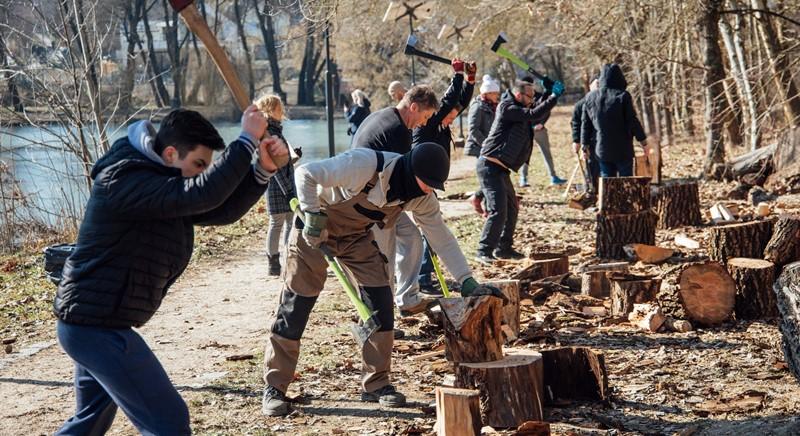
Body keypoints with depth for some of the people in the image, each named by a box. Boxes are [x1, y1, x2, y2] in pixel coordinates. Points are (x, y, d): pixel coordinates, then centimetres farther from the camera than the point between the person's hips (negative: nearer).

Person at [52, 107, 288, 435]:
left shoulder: (163, 184, 10)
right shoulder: (124, 181, -22)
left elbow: (222, 210, 6)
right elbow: (203, 195, -34)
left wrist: (263, 168, -9)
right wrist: (247, 140, -29)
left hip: (91, 322, 11)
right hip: (98, 327, -11)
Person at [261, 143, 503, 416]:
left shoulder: (421, 197, -15)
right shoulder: (365, 165, -35)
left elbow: (442, 238, -9)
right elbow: (306, 174, -29)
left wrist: (468, 283, -16)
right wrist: (313, 217, -30)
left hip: (358, 235, 6)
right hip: (316, 229, -5)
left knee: (380, 303, -5)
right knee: (296, 305, -5)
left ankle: (376, 384, 7)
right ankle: (274, 388, 5)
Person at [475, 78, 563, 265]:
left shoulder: (519, 111, 16)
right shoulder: (507, 108, -12)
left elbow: (538, 117, 25)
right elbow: (533, 115, -22)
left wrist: (548, 93, 14)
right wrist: (554, 97, -19)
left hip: (500, 169, 11)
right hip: (490, 167, -11)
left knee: (511, 208, 17)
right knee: (498, 210, -16)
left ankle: (503, 248, 25)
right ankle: (484, 251, -12)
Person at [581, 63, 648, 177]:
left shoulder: (590, 98, 3)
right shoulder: (623, 96, -11)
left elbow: (585, 124, 8)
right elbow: (633, 122, -10)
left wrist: (585, 145, 17)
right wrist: (644, 142, -2)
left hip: (601, 150, 4)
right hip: (623, 150, -3)